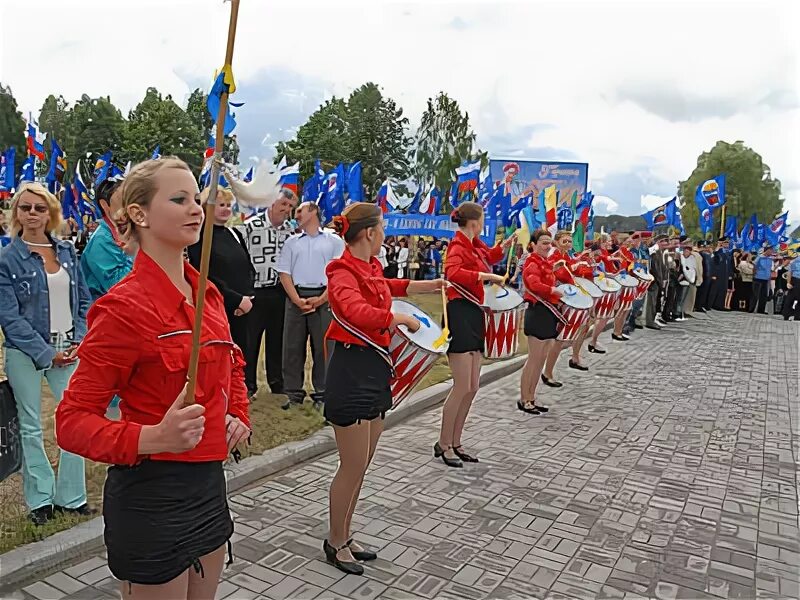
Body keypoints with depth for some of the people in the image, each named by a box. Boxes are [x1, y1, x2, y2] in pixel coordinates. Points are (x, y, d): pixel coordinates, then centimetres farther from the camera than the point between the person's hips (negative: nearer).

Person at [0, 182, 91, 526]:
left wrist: (79, 342, -3)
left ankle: (71, 496, 17)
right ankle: (41, 500, 21)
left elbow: (84, 300, 9)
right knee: (30, 428, 7)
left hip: (68, 350, 3)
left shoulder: (67, 251, 7)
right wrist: (47, 354, -12)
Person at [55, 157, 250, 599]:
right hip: (151, 495, -7)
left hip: (209, 482, 7)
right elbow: (72, 421, -16)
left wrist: (239, 415, 4)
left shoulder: (207, 294, 4)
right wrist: (153, 438, -32)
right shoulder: (125, 306, -18)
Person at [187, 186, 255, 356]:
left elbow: (249, 268, 14)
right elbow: (205, 277, -14)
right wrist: (237, 299, -14)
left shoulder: (235, 234, 13)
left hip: (241, 311, 6)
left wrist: (247, 297, -4)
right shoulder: (200, 236, -7)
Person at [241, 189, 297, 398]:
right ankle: (247, 384, 14)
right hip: (255, 292, -4)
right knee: (250, 340, 3)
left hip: (280, 292, 5)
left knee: (277, 339, 12)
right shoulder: (251, 225, -9)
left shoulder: (290, 229, 7)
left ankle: (277, 381, 24)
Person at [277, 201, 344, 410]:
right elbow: (284, 273, 9)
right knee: (292, 346, 3)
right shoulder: (292, 242, 17)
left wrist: (321, 299, -11)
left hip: (323, 298, -3)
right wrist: (297, 299, -6)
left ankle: (322, 394, 10)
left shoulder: (334, 241, 8)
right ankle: (294, 393, 13)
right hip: (296, 297, 3)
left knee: (323, 346, 0)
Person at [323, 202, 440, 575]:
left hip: (374, 369, 9)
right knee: (353, 466, 2)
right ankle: (335, 543, 23)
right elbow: (358, 312, -37)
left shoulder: (372, 268, 9)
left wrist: (435, 285, 38)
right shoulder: (343, 272, -17)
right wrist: (403, 318, -24)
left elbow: (388, 287, 33)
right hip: (351, 372, -9)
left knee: (362, 464, 17)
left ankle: (344, 536, 33)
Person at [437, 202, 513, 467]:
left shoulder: (473, 245, 15)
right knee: (462, 387, -8)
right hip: (460, 315, -10)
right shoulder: (458, 246, -12)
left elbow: (489, 257, 38)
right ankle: (443, 444, 7)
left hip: (473, 315, 10)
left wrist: (507, 244, 27)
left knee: (472, 387, 11)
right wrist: (487, 276, -30)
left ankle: (455, 442, 21)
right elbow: (453, 273, -33)